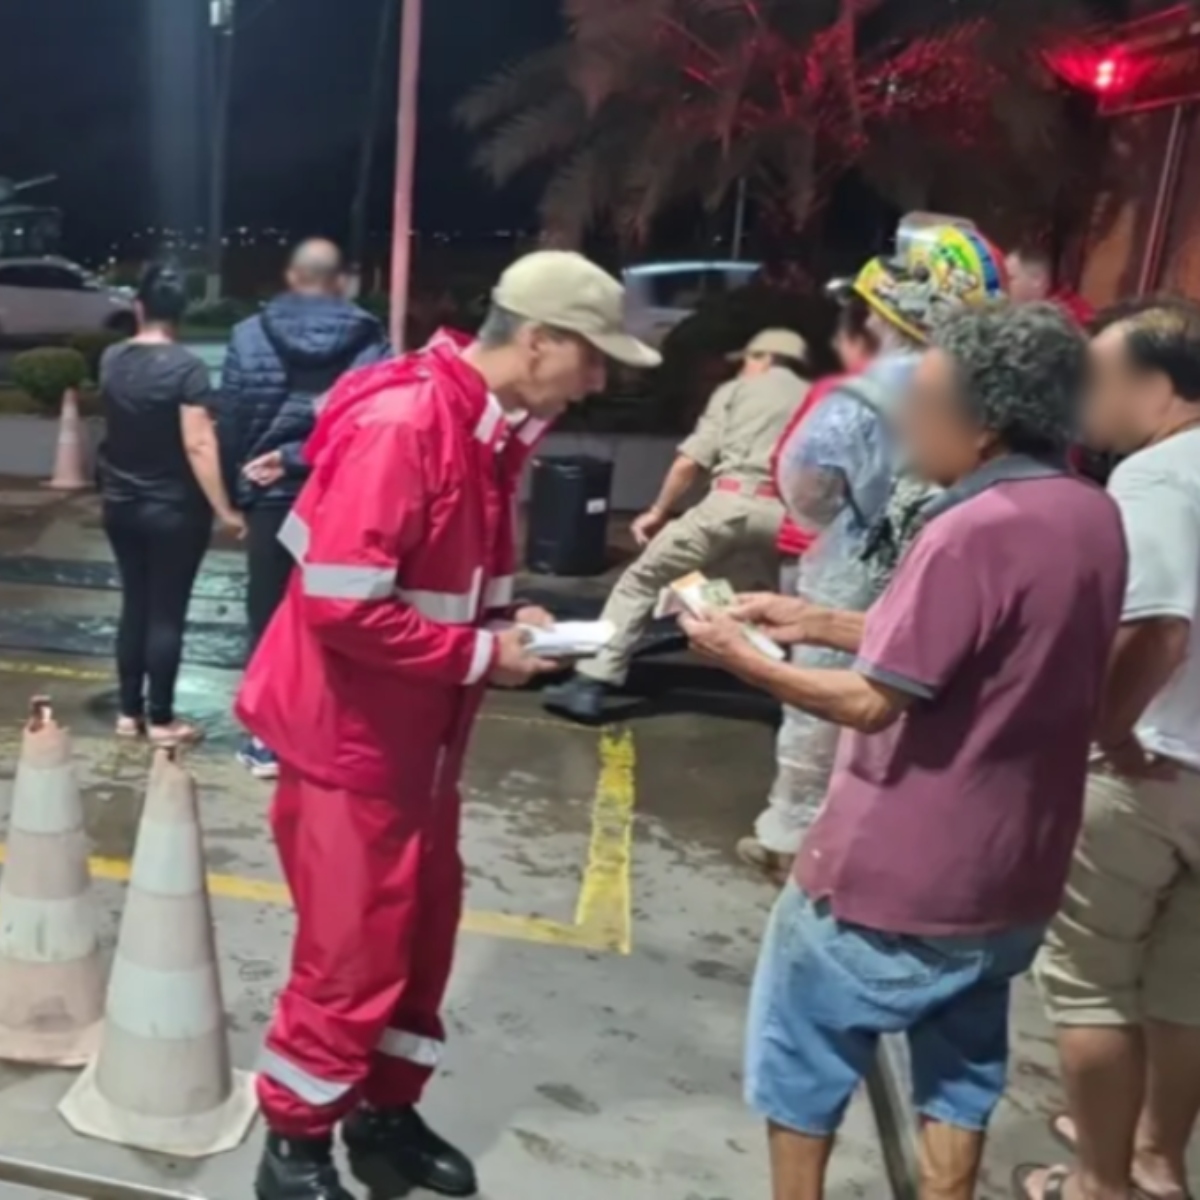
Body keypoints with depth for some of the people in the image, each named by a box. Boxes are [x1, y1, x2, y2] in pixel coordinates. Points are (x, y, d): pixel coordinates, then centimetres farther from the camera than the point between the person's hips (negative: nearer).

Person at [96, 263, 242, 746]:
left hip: (120, 505, 6)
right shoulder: (186, 367, -18)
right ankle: (161, 719, 10)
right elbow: (198, 446, -22)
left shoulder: (111, 360, 3)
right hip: (174, 510, -6)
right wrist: (224, 510, -17)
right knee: (167, 613, 2)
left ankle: (129, 712, 22)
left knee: (134, 605, 15)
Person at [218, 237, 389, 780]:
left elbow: (230, 423, -1)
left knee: (269, 617, 10)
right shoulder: (370, 343, -5)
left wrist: (233, 489, 9)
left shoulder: (250, 335, -2)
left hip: (270, 496, 0)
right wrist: (301, 457, -10)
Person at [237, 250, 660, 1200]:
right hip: (350, 737, -9)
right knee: (351, 953, 4)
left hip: (423, 736, 9)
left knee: (423, 929, 17)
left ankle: (386, 1110, 38)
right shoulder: (398, 425, -24)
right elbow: (343, 606, -28)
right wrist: (482, 655, -20)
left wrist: (508, 621, -2)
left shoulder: (493, 432, 5)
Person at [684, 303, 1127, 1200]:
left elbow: (874, 701, -23)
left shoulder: (977, 530, -26)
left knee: (804, 1056, 14)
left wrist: (745, 658, -10)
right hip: (1010, 872, 8)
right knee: (960, 1066, 23)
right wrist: (820, 623, 7)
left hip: (897, 873, -8)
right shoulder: (1093, 518, 2)